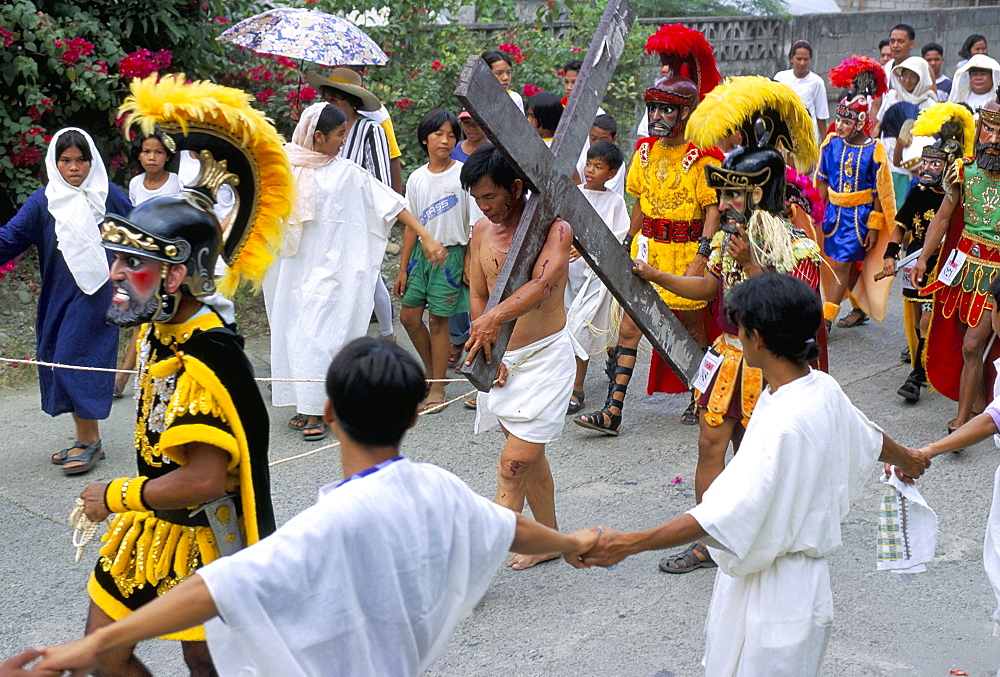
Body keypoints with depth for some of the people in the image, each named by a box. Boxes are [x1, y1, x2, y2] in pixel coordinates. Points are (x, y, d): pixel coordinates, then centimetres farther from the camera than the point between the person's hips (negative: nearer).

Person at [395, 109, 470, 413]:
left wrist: (469, 262, -9)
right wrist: (403, 268, 8)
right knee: (409, 316, 5)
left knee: (438, 319, -1)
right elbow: (411, 226, 9)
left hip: (451, 253, -5)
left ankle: (437, 388, 11)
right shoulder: (417, 178, 6)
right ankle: (432, 372, 27)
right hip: (421, 252, 5)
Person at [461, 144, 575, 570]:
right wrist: (490, 355, -3)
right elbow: (477, 296, 9)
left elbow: (543, 284, -32)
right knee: (529, 454, 18)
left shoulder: (554, 226, -15)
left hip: (544, 355, -7)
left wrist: (496, 317, -46)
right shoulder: (482, 230, 5)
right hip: (502, 358, 7)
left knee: (513, 463, -8)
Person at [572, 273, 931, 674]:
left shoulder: (781, 423, -30)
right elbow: (868, 437, 19)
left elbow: (722, 515, -35)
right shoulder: (823, 387, -3)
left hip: (774, 594, -9)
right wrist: (906, 458, 43)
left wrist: (626, 544, -37)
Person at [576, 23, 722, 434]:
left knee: (692, 330, 11)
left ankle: (700, 400, 31)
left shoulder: (702, 157, -11)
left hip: (686, 252, -5)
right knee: (629, 328, -1)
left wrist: (701, 258, -22)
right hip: (647, 248, 5)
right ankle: (612, 412, -2)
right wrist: (630, 246, 14)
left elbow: (713, 211, -14)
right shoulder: (645, 151, 7)